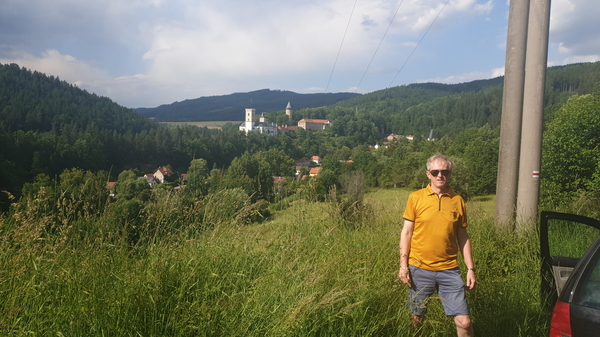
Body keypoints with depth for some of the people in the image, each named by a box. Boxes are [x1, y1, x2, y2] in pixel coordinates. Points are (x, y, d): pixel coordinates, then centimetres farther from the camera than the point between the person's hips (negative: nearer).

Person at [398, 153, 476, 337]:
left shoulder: (457, 200, 4)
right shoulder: (416, 197, -2)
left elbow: (463, 237, 8)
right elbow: (406, 232, 0)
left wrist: (470, 268, 4)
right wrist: (403, 264, -6)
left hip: (449, 271, 1)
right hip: (419, 269, -1)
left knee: (464, 321, -1)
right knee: (416, 319, 11)